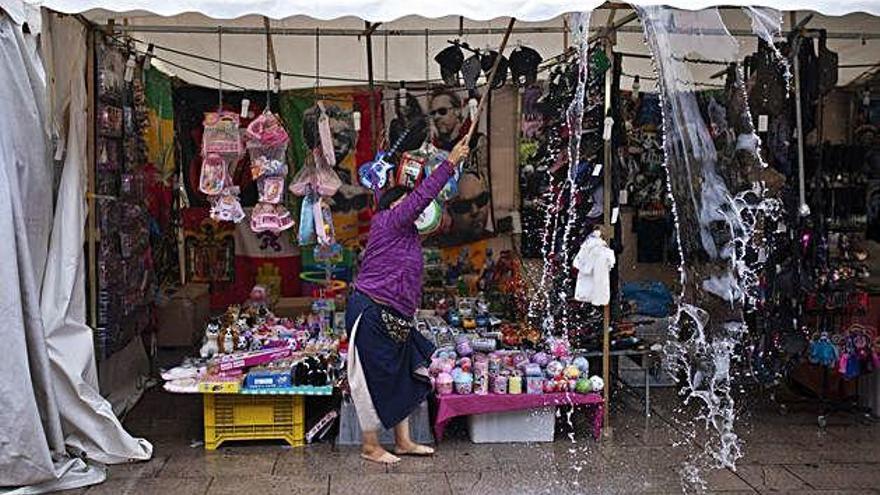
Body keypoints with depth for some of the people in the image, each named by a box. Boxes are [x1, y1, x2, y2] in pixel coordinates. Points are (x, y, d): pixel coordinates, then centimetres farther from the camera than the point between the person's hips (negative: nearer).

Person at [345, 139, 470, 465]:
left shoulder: (406, 233, 16)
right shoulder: (386, 222, -10)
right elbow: (422, 197, -14)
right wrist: (450, 163, -13)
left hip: (393, 318, 10)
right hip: (371, 313, -10)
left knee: (400, 377, 14)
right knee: (372, 379, 0)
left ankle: (403, 442, 24)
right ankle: (370, 447, 10)